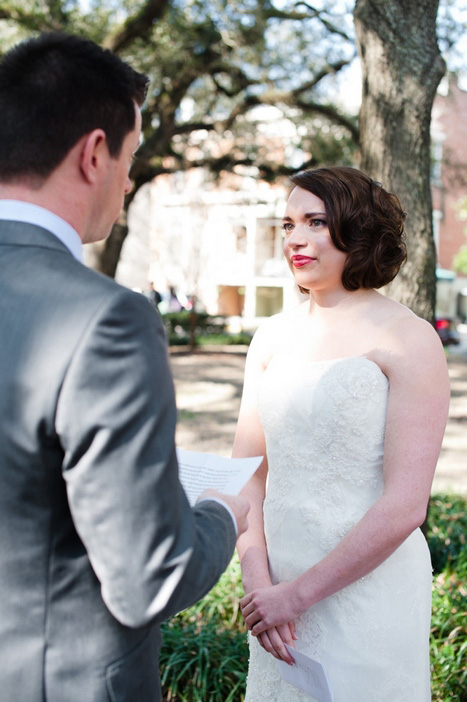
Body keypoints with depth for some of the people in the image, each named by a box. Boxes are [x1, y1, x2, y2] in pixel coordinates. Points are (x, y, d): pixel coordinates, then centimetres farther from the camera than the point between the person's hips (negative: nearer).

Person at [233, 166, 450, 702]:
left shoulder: (408, 340, -12)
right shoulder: (272, 337, 3)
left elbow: (403, 508, -17)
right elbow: (246, 470, 3)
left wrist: (298, 594, -14)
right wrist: (257, 580, -10)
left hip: (367, 588, -4)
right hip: (277, 587, 5)